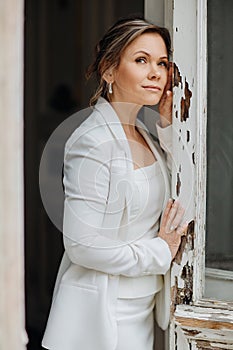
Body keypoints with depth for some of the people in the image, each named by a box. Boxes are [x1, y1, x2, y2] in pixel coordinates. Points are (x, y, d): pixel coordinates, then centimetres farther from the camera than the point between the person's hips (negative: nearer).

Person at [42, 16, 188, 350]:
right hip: (102, 313, -8)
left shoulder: (141, 133, 6)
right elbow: (82, 245, -23)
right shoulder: (93, 143, -19)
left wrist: (168, 126, -1)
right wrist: (160, 252, -12)